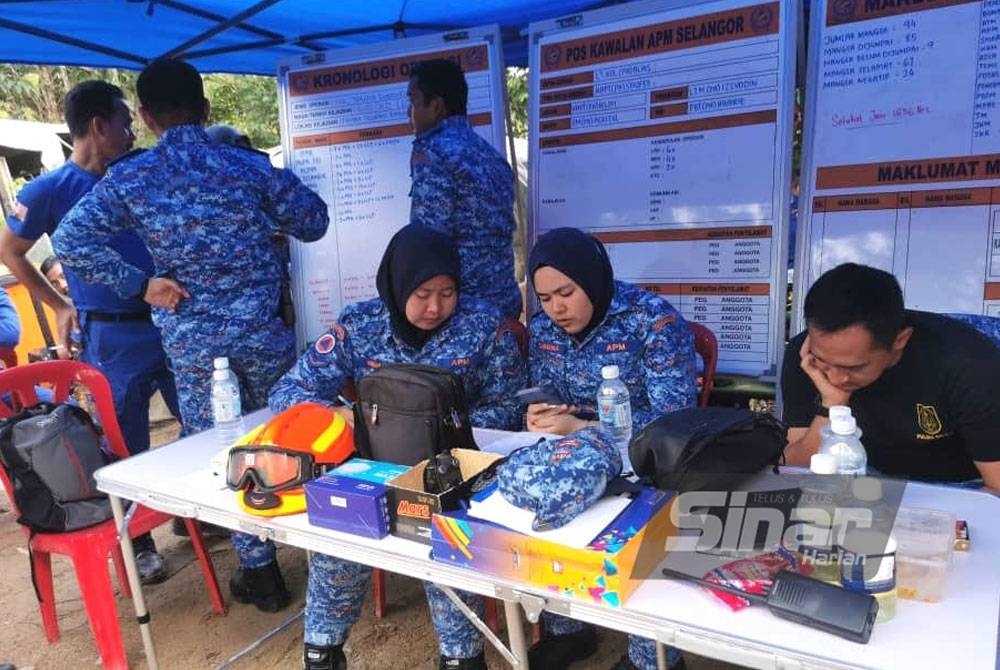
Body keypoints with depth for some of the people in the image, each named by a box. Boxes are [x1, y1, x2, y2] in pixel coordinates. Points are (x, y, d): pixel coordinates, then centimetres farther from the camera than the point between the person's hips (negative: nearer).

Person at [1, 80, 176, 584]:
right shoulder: (50, 190, -4)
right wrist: (60, 306, 4)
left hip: (168, 323, 5)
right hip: (112, 337, -5)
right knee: (125, 445, 5)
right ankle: (137, 542, 23)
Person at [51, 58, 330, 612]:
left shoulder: (129, 178, -4)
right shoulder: (249, 164, -4)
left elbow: (70, 243, -12)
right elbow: (313, 223, 4)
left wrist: (141, 285, -4)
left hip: (191, 339, -1)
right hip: (262, 329, 1)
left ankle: (259, 568, 20)